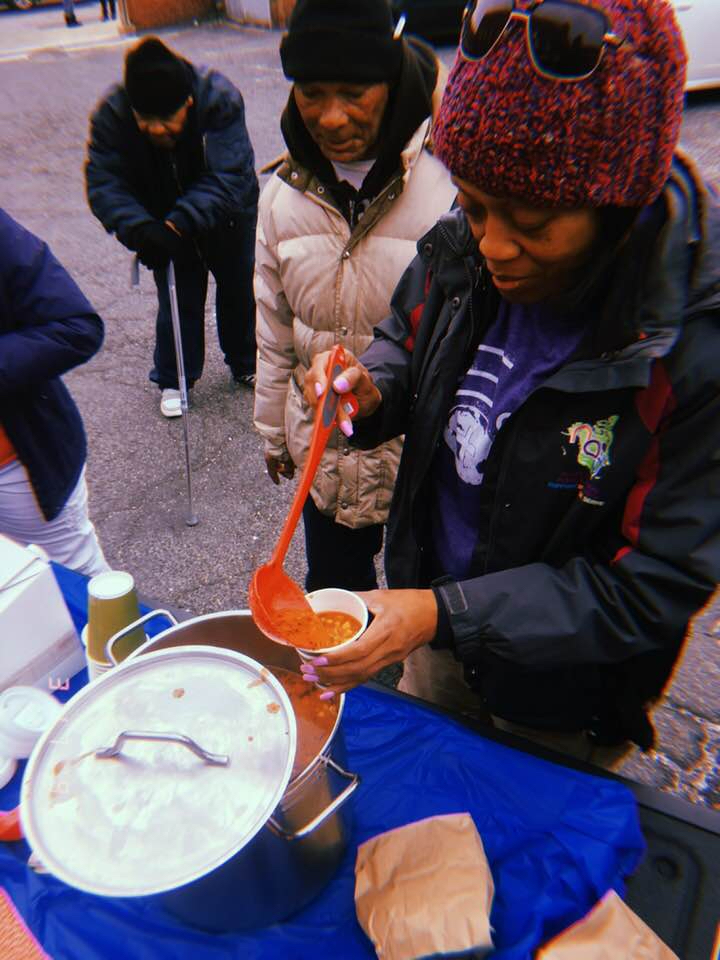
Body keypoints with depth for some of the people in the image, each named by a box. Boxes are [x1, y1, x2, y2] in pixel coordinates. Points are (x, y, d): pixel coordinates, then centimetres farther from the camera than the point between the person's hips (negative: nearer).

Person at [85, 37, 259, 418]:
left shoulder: (221, 98, -30)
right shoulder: (111, 114, -24)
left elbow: (228, 178, -37)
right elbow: (103, 184, -26)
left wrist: (179, 225, -48)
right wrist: (140, 230, -45)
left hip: (228, 218, 0)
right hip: (164, 225, 0)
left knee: (241, 290, 13)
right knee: (178, 301, 2)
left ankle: (246, 365, 36)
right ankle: (172, 380, 22)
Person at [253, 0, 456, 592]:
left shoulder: (455, 186, -17)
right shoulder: (284, 193, -1)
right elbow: (275, 330, 8)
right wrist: (274, 430, 14)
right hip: (323, 450, 5)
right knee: (331, 594, 25)